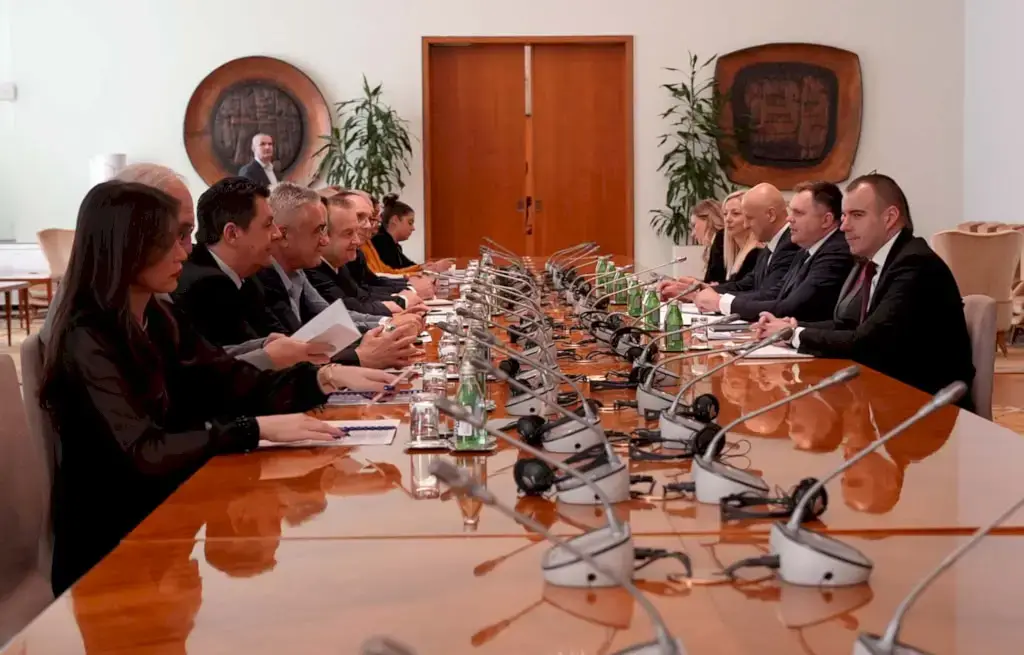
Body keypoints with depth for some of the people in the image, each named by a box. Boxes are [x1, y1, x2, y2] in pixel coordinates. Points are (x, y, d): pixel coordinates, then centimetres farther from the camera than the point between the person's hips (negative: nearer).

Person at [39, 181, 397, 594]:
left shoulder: (160, 319, 5)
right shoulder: (88, 343, -20)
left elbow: (237, 384, 0)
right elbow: (145, 453, -28)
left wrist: (328, 377, -14)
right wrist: (257, 429, -31)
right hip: (111, 547, -7)